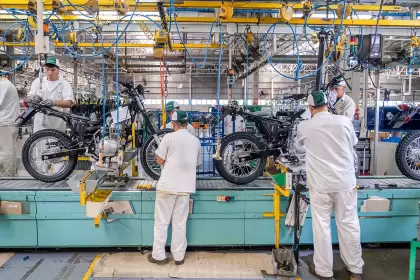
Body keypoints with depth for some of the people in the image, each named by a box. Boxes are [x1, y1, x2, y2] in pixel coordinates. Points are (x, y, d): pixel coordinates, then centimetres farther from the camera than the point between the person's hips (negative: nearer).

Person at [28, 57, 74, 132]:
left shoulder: (64, 84, -2)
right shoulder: (38, 82, 10)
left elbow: (69, 103, -16)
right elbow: (29, 97, 14)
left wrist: (54, 102, -34)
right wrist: (33, 97, -12)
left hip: (57, 126, -3)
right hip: (40, 125, 3)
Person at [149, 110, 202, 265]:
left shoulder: (169, 137, -7)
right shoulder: (196, 141, 7)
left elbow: (160, 161, -4)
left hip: (167, 185, -4)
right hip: (186, 186, 4)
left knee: (162, 221, 8)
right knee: (180, 223, 11)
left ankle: (158, 255, 16)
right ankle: (179, 256, 18)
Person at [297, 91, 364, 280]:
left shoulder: (304, 127, -7)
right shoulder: (344, 121, -4)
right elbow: (353, 143, 14)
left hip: (320, 186, -2)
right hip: (345, 183, 2)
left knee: (321, 227, 9)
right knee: (349, 225, 14)